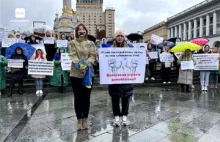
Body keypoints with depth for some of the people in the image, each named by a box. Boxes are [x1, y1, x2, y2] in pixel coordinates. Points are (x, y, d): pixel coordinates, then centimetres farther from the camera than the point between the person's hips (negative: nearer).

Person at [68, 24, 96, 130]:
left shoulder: (91, 43, 9)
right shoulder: (72, 43, 5)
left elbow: (92, 56, -1)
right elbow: (73, 56, -7)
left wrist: (87, 64, -20)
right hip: (76, 73, -1)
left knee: (86, 97, 8)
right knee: (78, 97, 6)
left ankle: (85, 119, 23)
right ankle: (79, 119, 20)